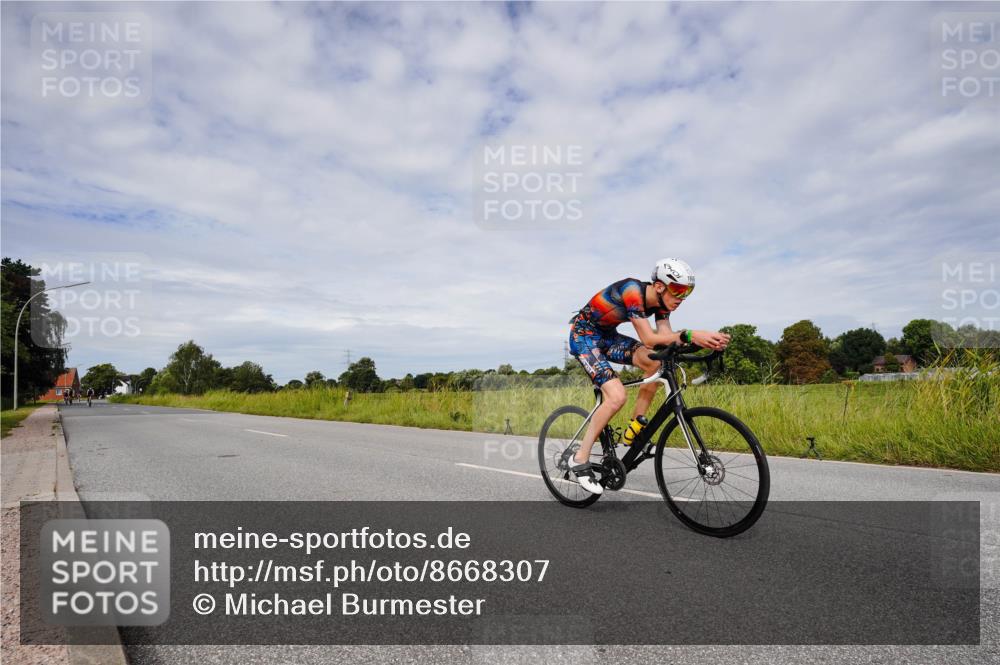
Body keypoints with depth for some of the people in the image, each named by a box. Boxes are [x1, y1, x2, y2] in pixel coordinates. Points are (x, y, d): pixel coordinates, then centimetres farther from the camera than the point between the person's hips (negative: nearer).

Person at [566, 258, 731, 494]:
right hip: (584, 335, -8)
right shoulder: (632, 290, -29)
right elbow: (648, 338, -35)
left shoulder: (660, 302, -5)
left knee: (656, 361, -16)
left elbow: (666, 337, -15)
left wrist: (704, 340, -29)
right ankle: (580, 460, -9)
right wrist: (690, 335, -45)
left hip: (607, 336, 8)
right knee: (617, 396, -23)